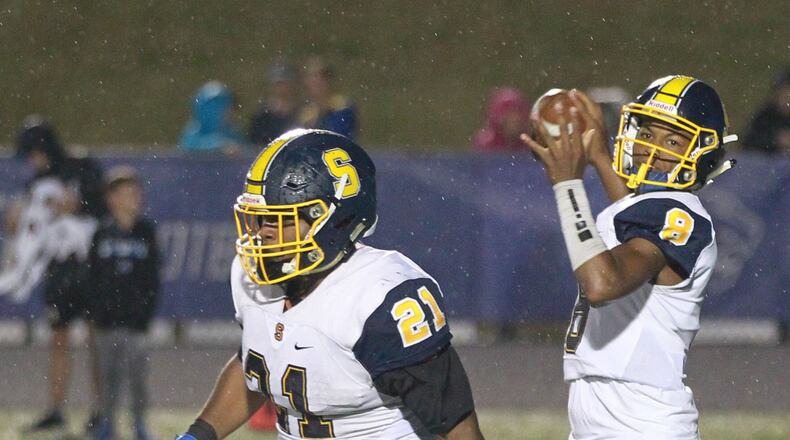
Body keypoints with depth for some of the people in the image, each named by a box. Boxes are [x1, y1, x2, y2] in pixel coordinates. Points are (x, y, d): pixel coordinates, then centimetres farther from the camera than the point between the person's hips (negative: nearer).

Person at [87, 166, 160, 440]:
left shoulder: (145, 232, 1)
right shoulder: (103, 234, 3)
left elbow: (153, 276, 1)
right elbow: (93, 276, 4)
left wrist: (147, 310, -6)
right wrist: (97, 310, -4)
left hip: (135, 314, -1)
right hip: (107, 315, 1)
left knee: (137, 371, -2)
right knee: (108, 371, 6)